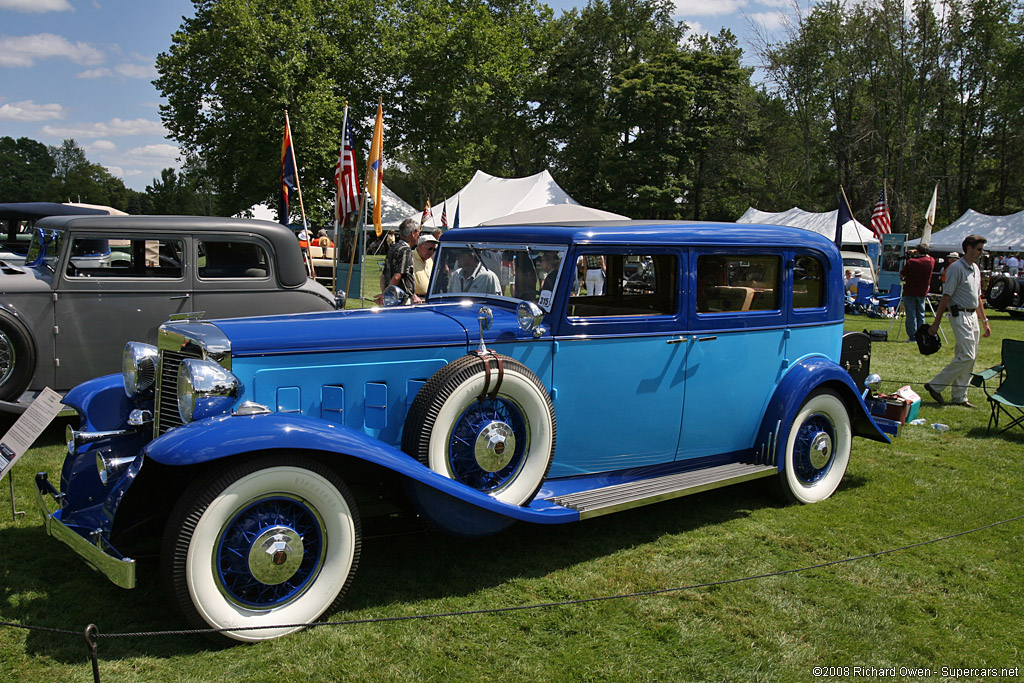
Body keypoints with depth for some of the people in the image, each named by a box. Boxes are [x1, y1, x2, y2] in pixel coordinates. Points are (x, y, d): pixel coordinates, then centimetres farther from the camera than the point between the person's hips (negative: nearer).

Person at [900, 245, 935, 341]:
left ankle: (912, 337, 0)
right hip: (922, 293, 4)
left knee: (911, 315, 1)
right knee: (921, 314, 13)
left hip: (910, 292, -4)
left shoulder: (911, 262, -16)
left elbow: (901, 275, -6)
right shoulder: (931, 261, -2)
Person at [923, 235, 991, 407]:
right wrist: (936, 323, -16)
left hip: (973, 316, 9)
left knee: (969, 357, 7)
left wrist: (985, 321, 23)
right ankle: (935, 385, -6)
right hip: (960, 315, -9)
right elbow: (946, 297, -15)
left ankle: (959, 397, 12)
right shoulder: (956, 268, -11)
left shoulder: (976, 268, 16)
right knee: (967, 356, -15)